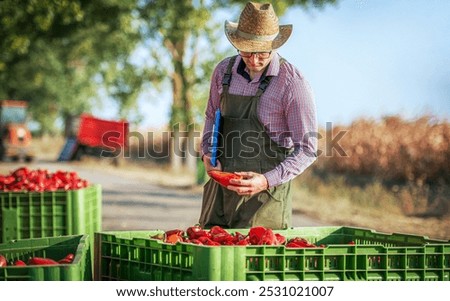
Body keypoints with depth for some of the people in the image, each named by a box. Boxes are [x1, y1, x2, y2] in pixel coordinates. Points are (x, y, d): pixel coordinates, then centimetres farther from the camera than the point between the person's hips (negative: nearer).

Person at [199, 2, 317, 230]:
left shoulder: (292, 83, -13)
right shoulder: (224, 71, 3)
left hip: (266, 192, -5)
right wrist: (208, 155, 2)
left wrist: (267, 180, -22)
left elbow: (307, 149, -11)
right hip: (222, 183, 5)